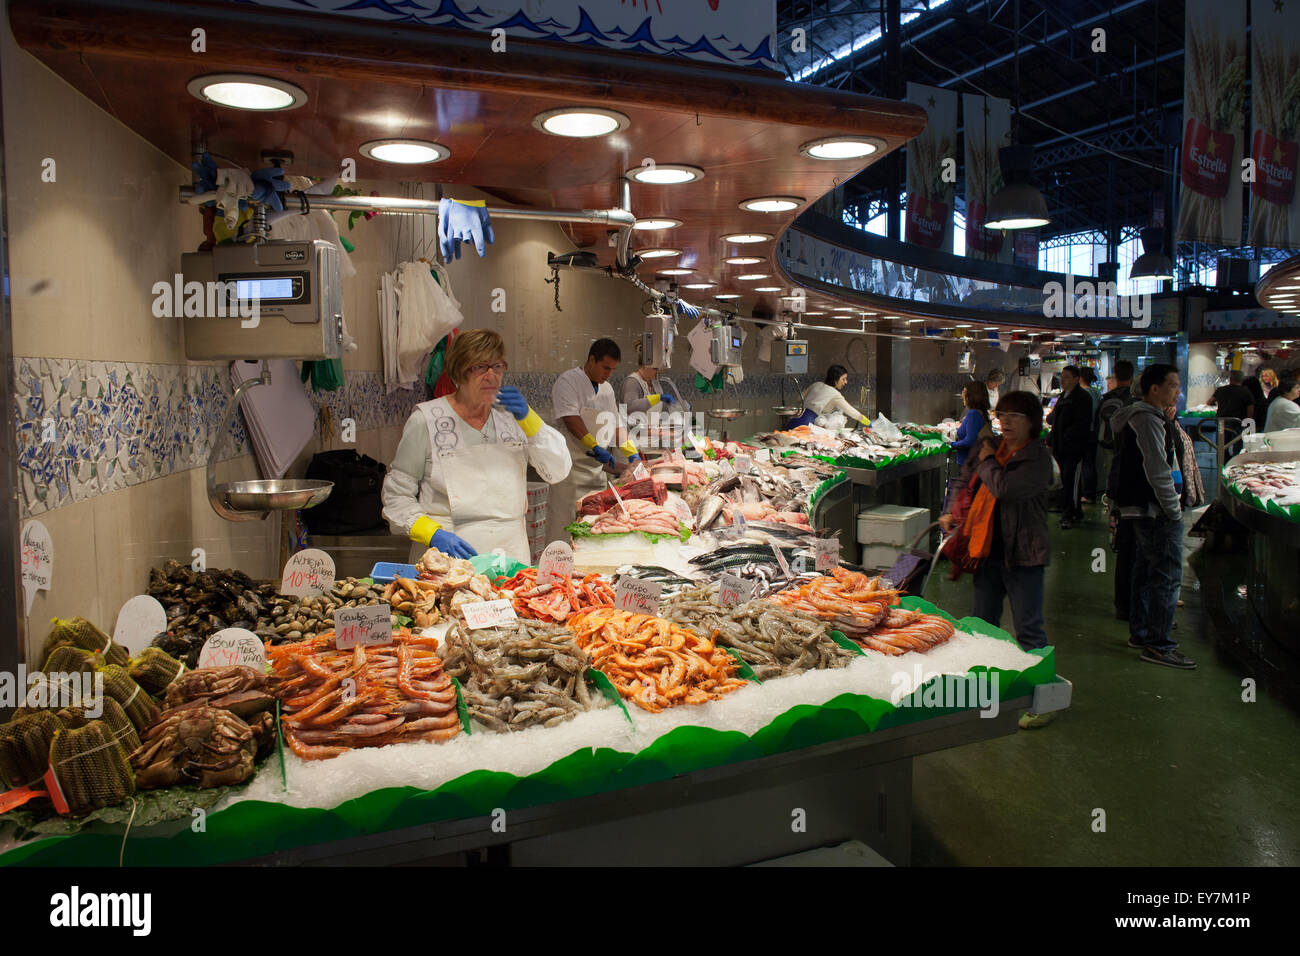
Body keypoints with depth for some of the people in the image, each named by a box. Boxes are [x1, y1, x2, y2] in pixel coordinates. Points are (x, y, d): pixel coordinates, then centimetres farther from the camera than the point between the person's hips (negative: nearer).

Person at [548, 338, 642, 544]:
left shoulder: (607, 388, 17)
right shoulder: (567, 382, -7)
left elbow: (615, 424, 19)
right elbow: (571, 420, -19)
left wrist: (632, 453, 7)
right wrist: (596, 448, -27)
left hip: (598, 468, 8)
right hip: (571, 468, -7)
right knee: (565, 523, -7)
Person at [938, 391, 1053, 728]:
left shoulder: (1038, 456, -12)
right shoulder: (994, 448, 12)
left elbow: (1004, 488, -25)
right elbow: (973, 487, 25)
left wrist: (987, 461, -8)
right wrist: (956, 515, 14)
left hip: (1022, 553, -7)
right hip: (989, 549, 8)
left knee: (1028, 630, 0)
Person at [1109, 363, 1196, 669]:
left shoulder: (1141, 416, 17)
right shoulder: (1147, 420, -17)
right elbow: (1158, 472, -22)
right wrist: (1174, 511, -16)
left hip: (1140, 509, 11)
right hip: (1156, 513, -11)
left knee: (1145, 571, 17)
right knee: (1167, 575, -8)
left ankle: (1140, 633, 27)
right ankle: (1158, 645, -4)